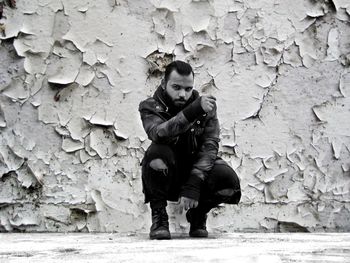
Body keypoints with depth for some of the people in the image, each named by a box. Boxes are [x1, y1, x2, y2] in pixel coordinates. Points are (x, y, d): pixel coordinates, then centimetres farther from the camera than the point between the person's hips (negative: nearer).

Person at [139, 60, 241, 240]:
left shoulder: (206, 106, -5)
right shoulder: (150, 107, -10)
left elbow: (210, 146, -15)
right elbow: (159, 134, -33)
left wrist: (194, 184, -29)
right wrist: (194, 110, -46)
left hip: (197, 173, 2)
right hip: (166, 180, -2)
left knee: (228, 180, -27)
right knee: (157, 151, -33)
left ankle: (198, 214, 5)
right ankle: (158, 217, -14)